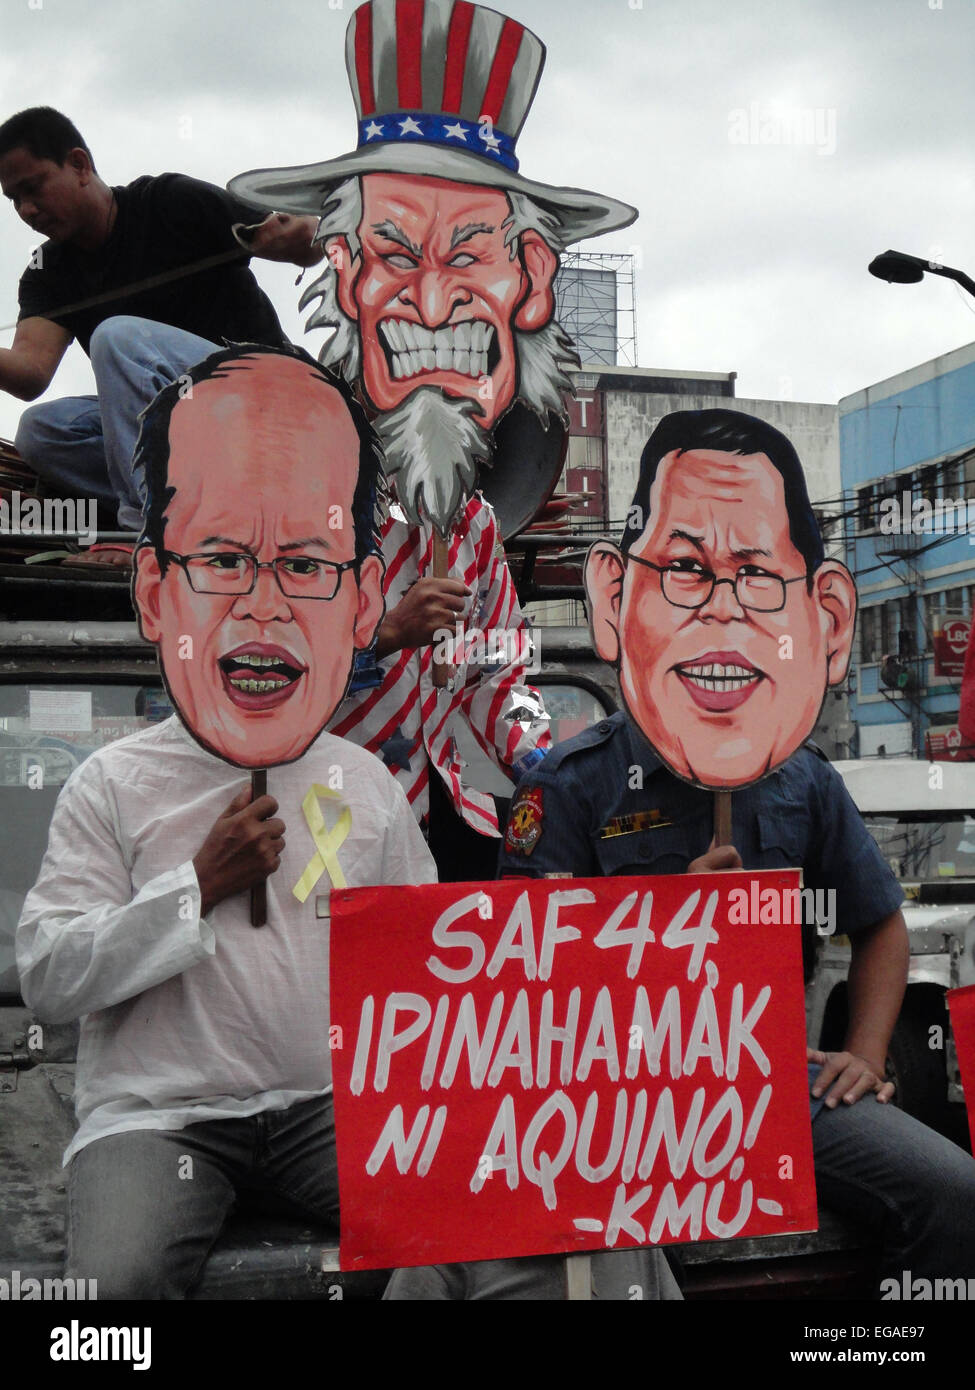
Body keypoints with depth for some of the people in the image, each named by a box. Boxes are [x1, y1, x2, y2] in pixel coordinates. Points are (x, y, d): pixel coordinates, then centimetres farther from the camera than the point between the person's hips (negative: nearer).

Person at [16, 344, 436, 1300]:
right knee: (119, 1276, -30)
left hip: (329, 1102, 3)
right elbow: (46, 978, -6)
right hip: (158, 1111, -2)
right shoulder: (116, 786, 0)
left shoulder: (363, 786, 9)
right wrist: (201, 887, -12)